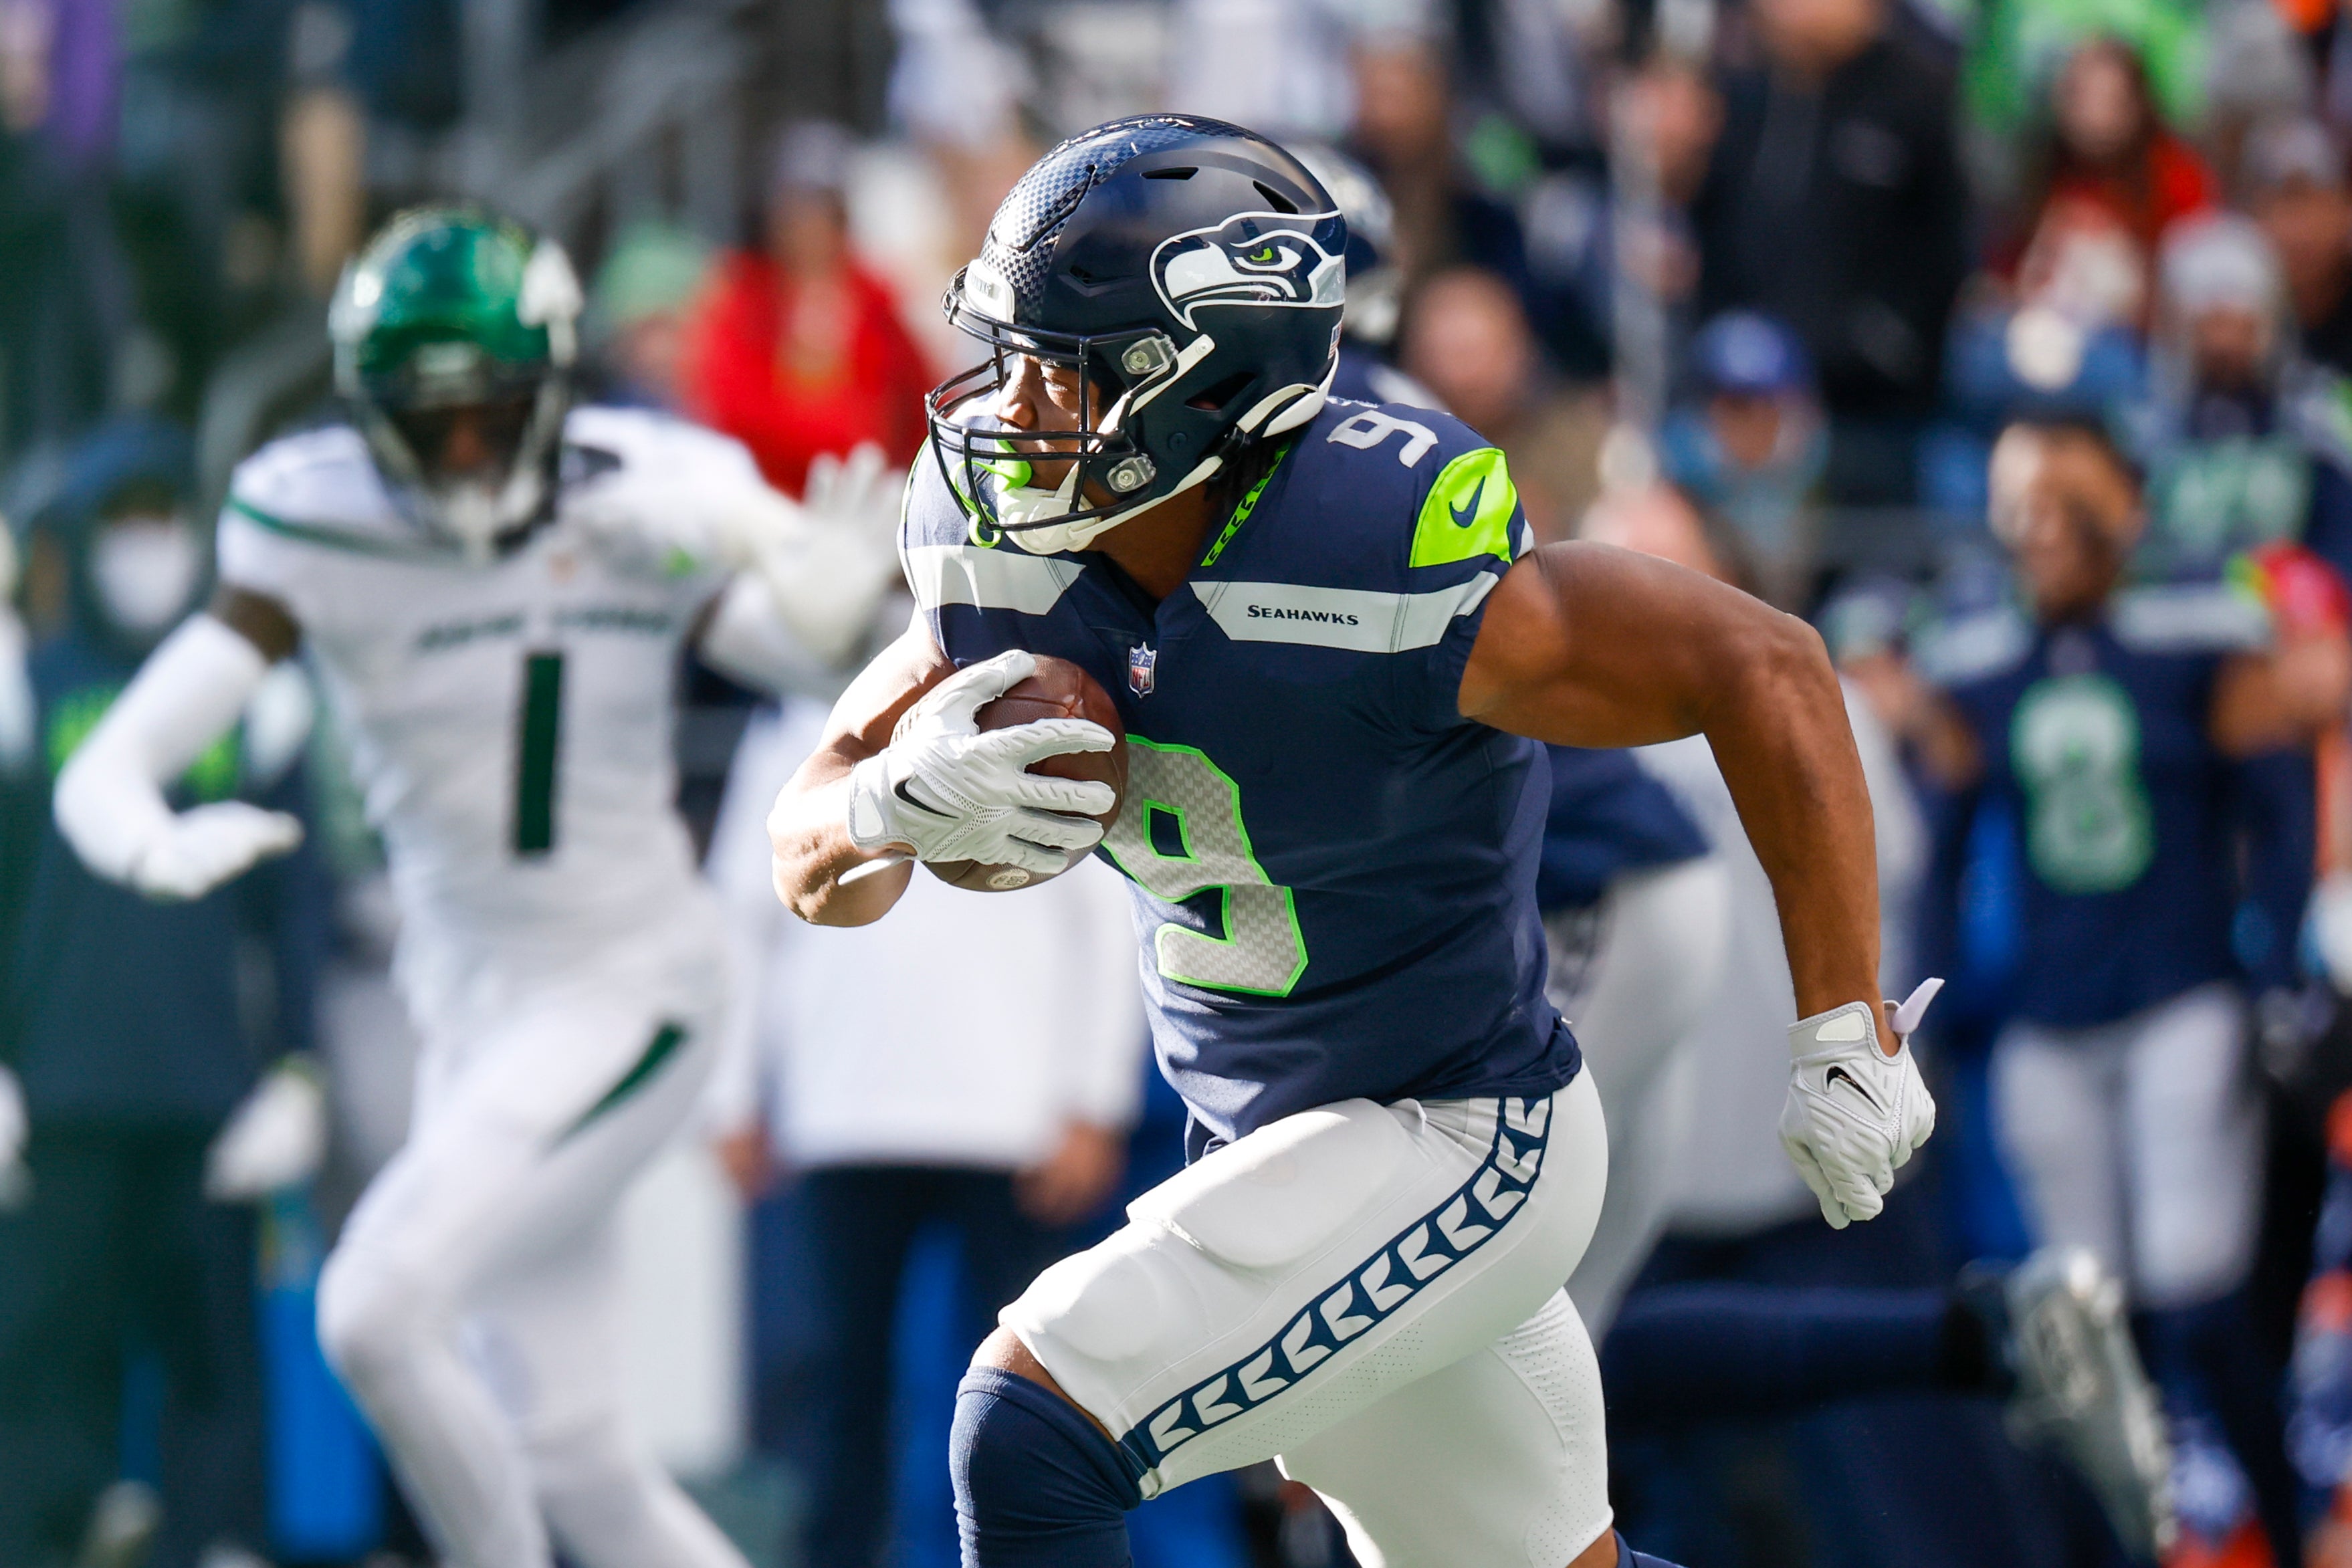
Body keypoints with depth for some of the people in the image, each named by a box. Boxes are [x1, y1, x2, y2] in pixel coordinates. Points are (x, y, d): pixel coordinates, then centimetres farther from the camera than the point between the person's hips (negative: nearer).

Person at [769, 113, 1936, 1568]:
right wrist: (904, 803, -26)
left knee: (1033, 1433, -20)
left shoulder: (1368, 561, -29)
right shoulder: (1024, 562, -7)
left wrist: (1846, 1039, -22)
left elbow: (1763, 669, -25)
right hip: (1275, 1146, 8)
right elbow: (817, 869, -1)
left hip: (1448, 1148, -8)